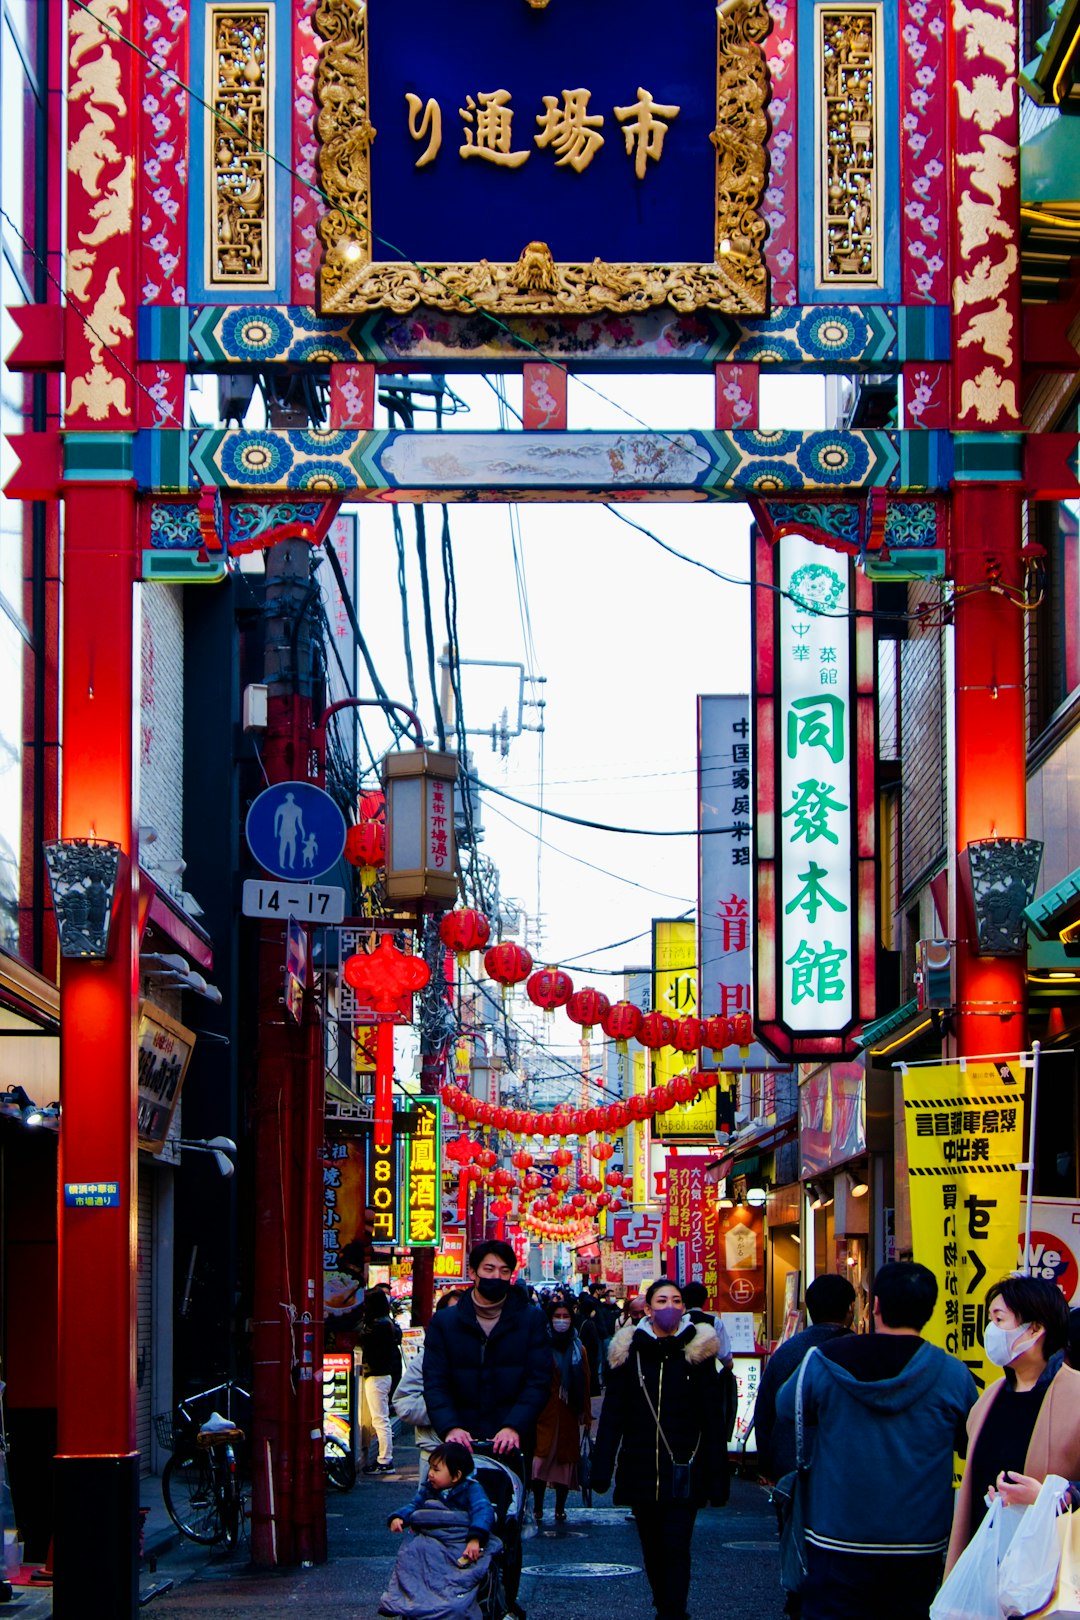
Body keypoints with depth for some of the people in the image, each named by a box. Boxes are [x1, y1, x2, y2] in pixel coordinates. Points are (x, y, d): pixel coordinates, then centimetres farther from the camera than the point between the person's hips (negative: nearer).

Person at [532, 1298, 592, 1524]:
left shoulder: (578, 1349, 11)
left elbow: (585, 1383, 13)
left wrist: (586, 1413, 10)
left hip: (569, 1413, 4)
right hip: (545, 1411, -4)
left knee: (566, 1458, 4)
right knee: (542, 1456, -11)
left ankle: (560, 1509, 13)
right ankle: (537, 1509, -5)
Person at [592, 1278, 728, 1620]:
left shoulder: (697, 1351, 1)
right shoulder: (630, 1351, 4)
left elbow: (712, 1418, 1)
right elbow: (612, 1413, 3)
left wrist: (717, 1475, -5)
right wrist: (602, 1467, -6)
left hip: (683, 1471, -2)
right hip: (640, 1469, 2)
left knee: (676, 1547, -9)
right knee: (652, 1549, 10)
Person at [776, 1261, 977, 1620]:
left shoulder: (824, 1362, -8)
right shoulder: (953, 1375, -8)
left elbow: (786, 1409, 10)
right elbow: (972, 1442, 7)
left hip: (838, 1541, -1)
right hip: (920, 1552, 1)